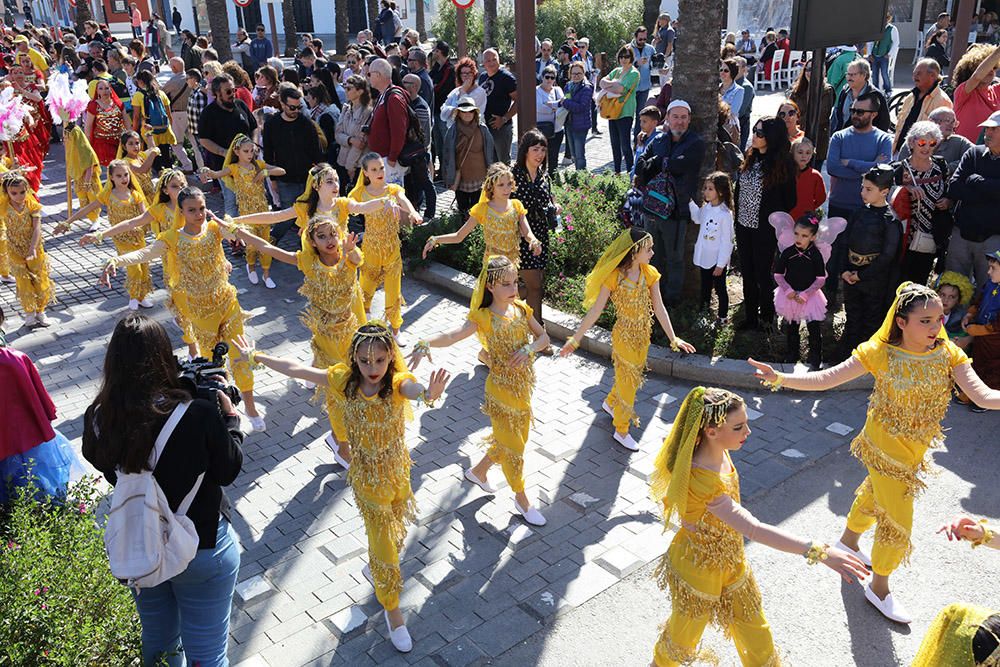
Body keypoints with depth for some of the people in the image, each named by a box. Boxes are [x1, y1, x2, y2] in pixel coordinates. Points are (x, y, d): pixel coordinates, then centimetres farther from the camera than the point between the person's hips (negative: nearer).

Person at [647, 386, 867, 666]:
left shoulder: (717, 451, -14)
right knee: (685, 632, 22)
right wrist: (817, 551, -47)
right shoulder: (702, 481, -40)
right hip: (699, 566, -7)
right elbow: (754, 530, -45)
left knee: (755, 632, 21)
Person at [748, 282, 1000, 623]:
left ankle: (849, 541, 57)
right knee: (898, 523, 3)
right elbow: (826, 379, -27)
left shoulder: (947, 354, -13)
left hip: (915, 450, 5)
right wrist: (779, 378, -41)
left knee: (876, 494, 28)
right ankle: (879, 588, 28)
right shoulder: (880, 353, -23)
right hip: (885, 448, -5)